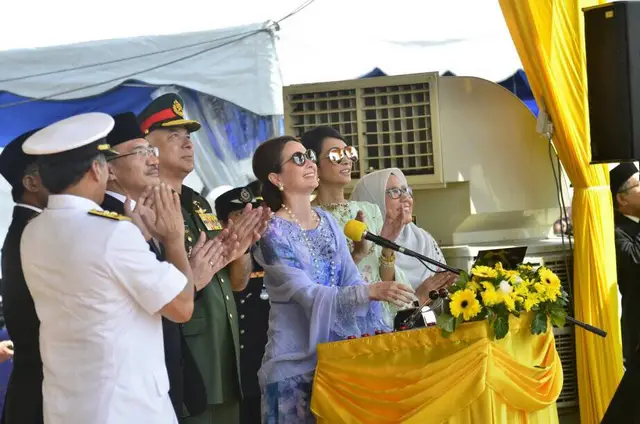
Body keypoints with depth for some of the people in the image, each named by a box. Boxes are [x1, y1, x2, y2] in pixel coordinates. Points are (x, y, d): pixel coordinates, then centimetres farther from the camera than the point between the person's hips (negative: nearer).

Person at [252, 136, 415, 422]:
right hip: (297, 364, -6)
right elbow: (309, 295, -22)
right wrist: (371, 291, -34)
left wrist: (380, 334, -9)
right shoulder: (272, 234, -14)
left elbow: (352, 280, 2)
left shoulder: (327, 221, 6)